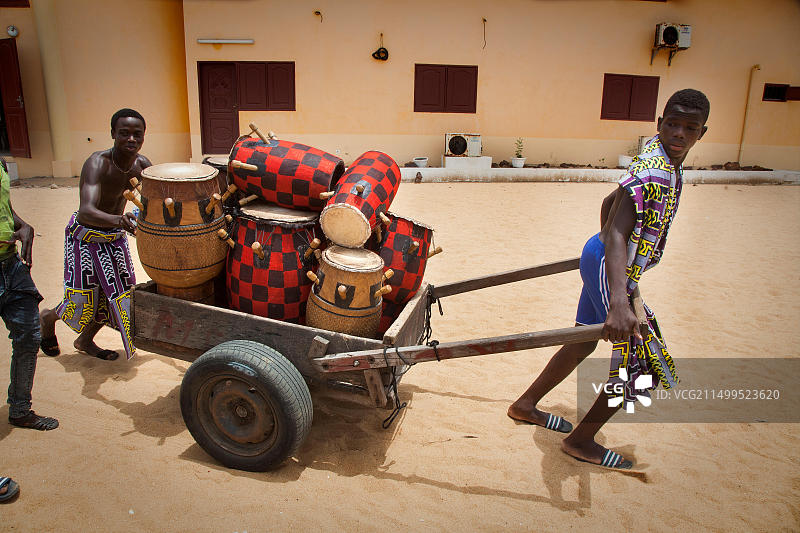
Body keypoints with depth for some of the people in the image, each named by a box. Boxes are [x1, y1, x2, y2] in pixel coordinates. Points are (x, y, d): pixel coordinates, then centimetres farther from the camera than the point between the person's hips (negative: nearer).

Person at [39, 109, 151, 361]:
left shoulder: (141, 164, -11)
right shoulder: (98, 163, -30)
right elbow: (86, 211, -43)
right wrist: (116, 220, -64)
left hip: (115, 236, 6)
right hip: (86, 236, -6)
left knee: (117, 295, 10)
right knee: (82, 304, 1)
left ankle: (85, 341, 36)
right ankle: (48, 317, 38)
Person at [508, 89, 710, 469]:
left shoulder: (659, 159, 6)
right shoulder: (653, 173, -26)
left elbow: (610, 203, 20)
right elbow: (616, 234, -38)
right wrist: (618, 302, -50)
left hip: (601, 258, 10)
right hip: (612, 270, -10)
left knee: (584, 341, 22)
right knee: (642, 365, 0)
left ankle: (526, 405, 37)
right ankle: (581, 441, 16)